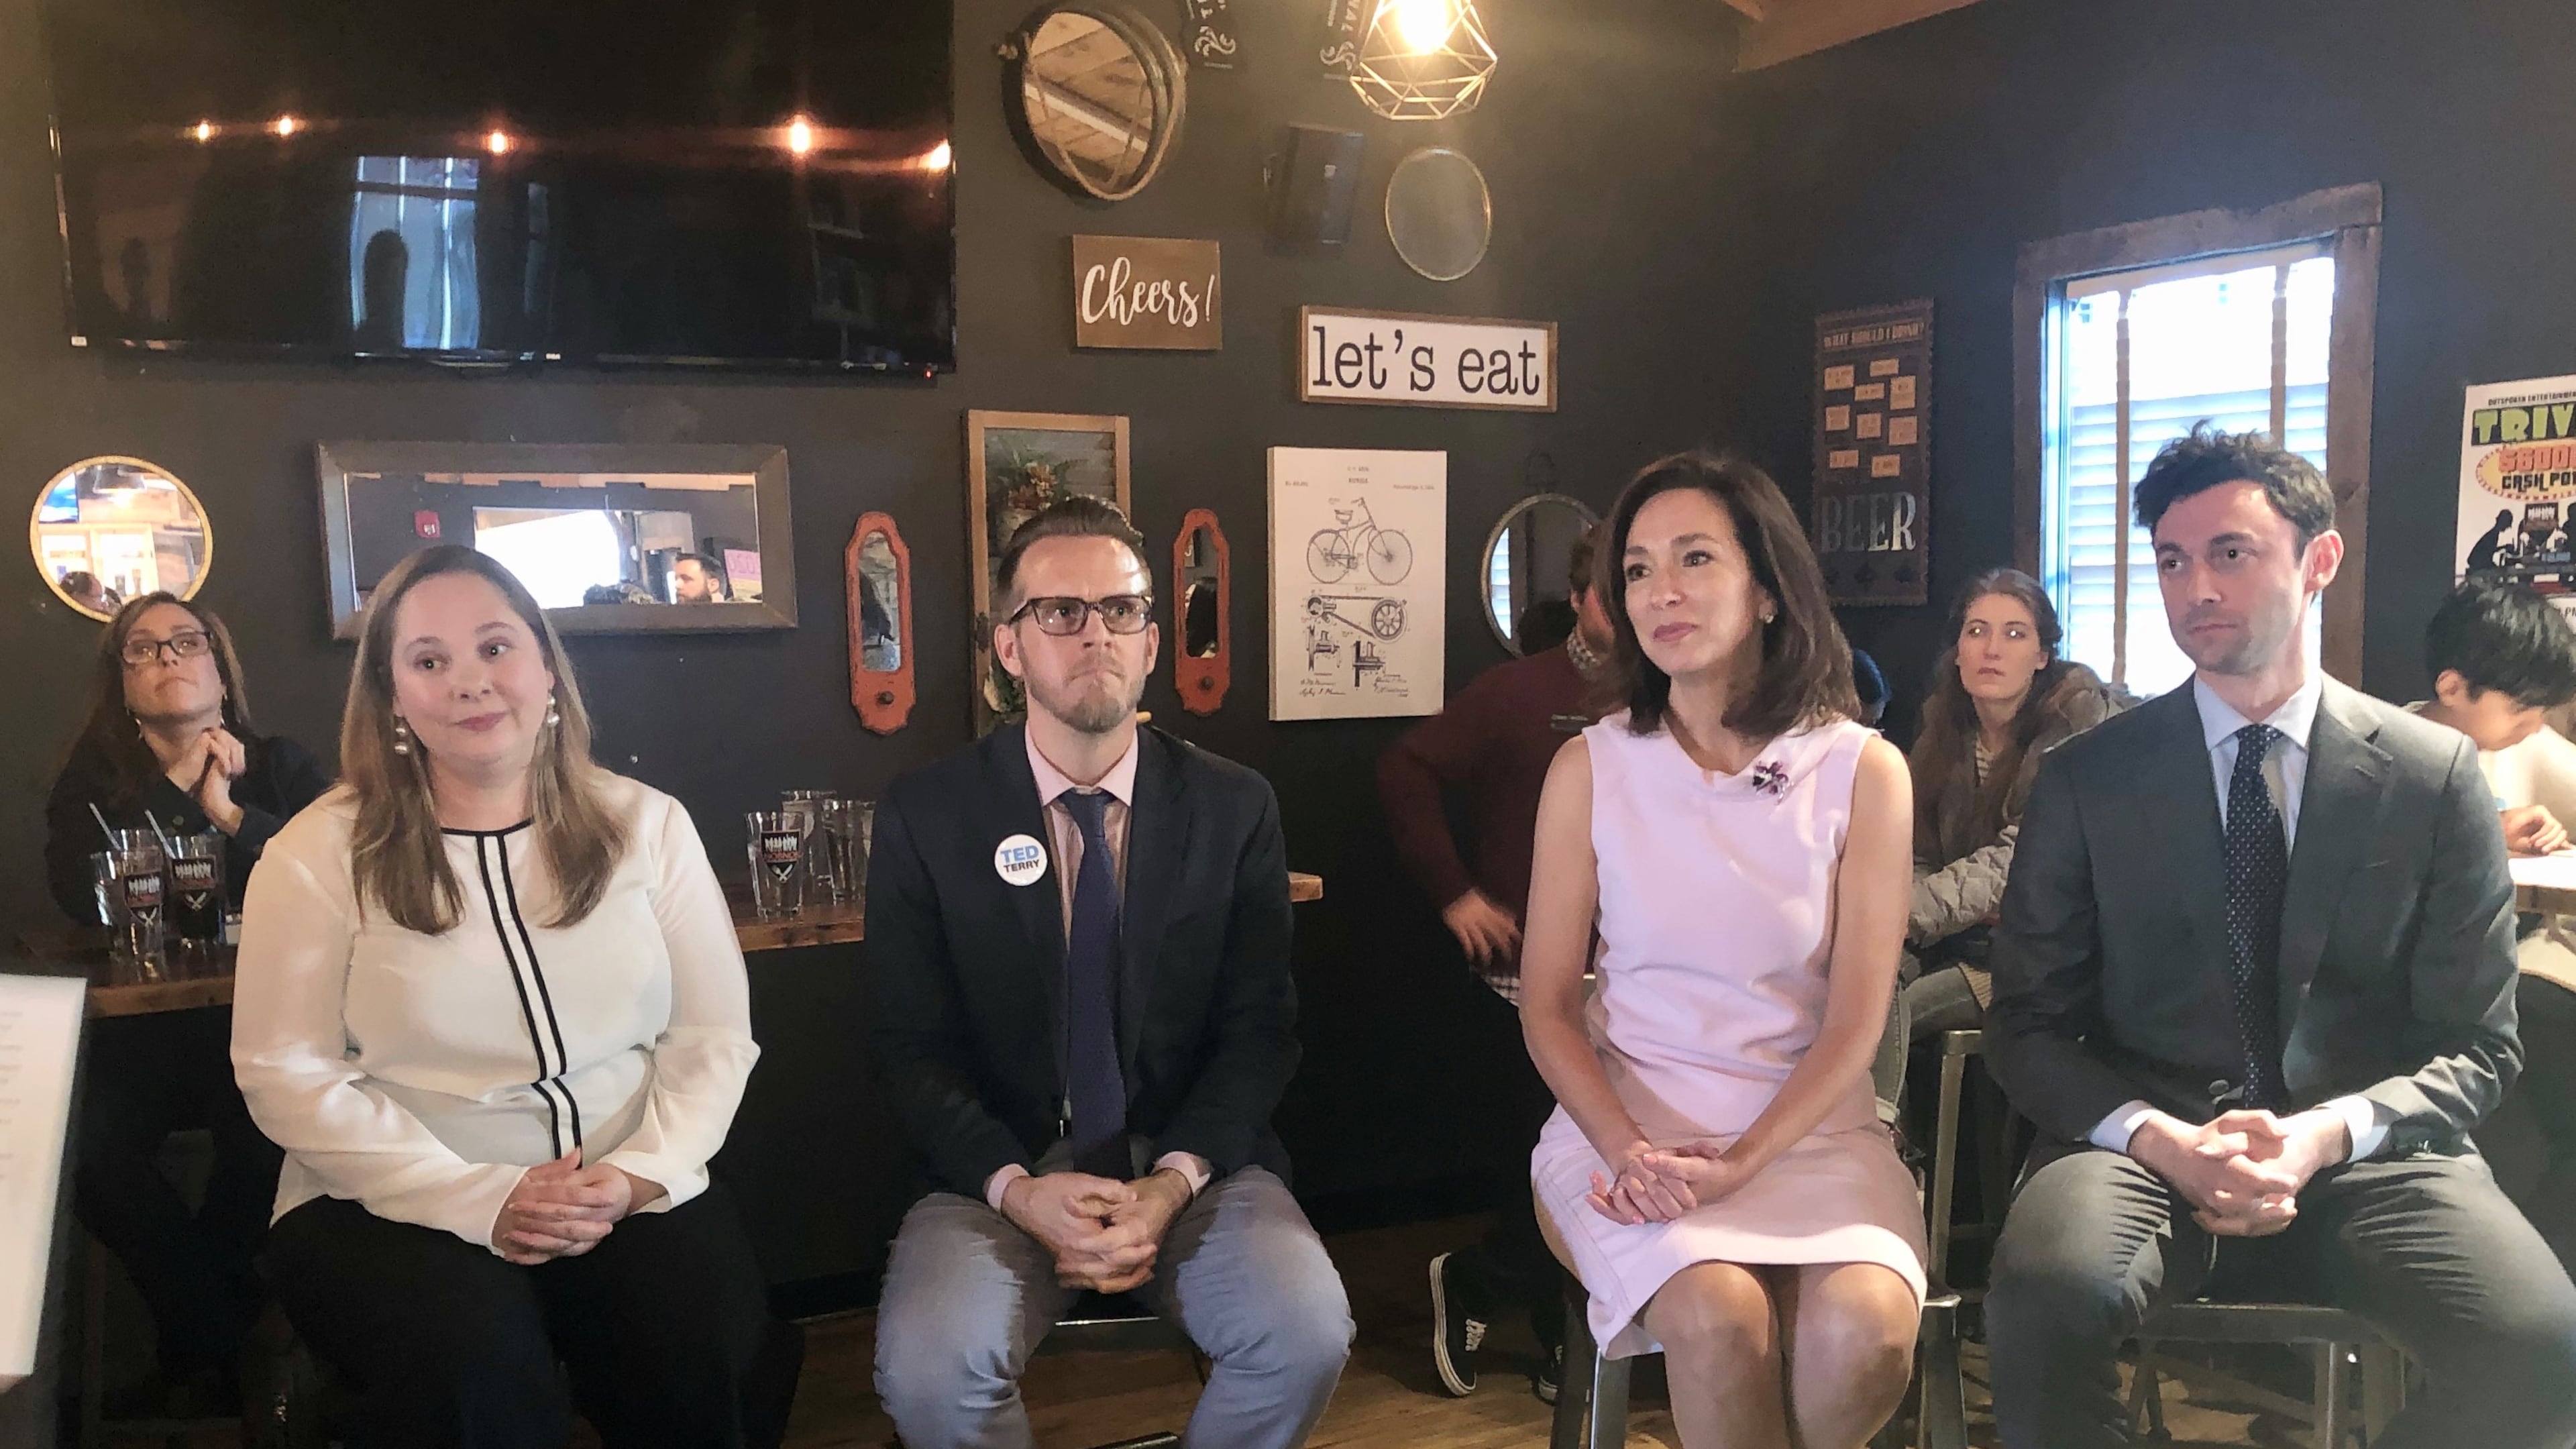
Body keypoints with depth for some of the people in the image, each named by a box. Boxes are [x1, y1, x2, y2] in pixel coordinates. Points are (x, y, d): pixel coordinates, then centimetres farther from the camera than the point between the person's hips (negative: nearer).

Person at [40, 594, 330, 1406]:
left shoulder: (281, 767, 8)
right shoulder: (92, 779, 10)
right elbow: (82, 895, -11)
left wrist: (232, 814, -13)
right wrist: (183, 791, -8)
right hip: (142, 1028, 1)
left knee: (266, 1141, -30)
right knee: (88, 1150, -27)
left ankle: (199, 1339, 0)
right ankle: (228, 1330, -4)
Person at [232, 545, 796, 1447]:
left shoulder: (647, 826, 4)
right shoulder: (321, 854, -2)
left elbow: (713, 1033, 4)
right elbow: (288, 1074, -6)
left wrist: (643, 1173, -13)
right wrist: (480, 1199, -16)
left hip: (629, 1197, 2)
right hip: (396, 1208, -1)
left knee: (716, 1359, -25)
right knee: (475, 1366, -31)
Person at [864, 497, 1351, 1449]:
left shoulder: (1236, 808, 1)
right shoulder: (926, 815, -1)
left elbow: (1260, 1030, 1)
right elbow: (909, 1043, -2)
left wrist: (1175, 1181, -15)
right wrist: (1015, 1188, -18)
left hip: (1192, 1162, 1)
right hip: (1000, 1172, -1)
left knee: (1307, 1335, -25)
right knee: (929, 1368, -28)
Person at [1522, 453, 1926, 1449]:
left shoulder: (1864, 771, -1)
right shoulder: (1590, 768, 0)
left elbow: (1856, 1019, -3)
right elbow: (1546, 1006, 1)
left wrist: (1741, 1161, -17)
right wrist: (1628, 1151, -15)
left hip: (1809, 1124, 1)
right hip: (1626, 1119, 0)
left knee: (1864, 1332, -28)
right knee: (1719, 1320, -30)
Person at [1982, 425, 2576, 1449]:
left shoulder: (2435, 776, 5)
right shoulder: (2085, 781, 3)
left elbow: (2477, 1045, 5)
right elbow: (2028, 1027, 3)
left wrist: (2330, 1133, -15)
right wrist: (2158, 1139, -16)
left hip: (2369, 1154, 2)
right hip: (2144, 1146, -1)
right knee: (2048, 1300, -34)